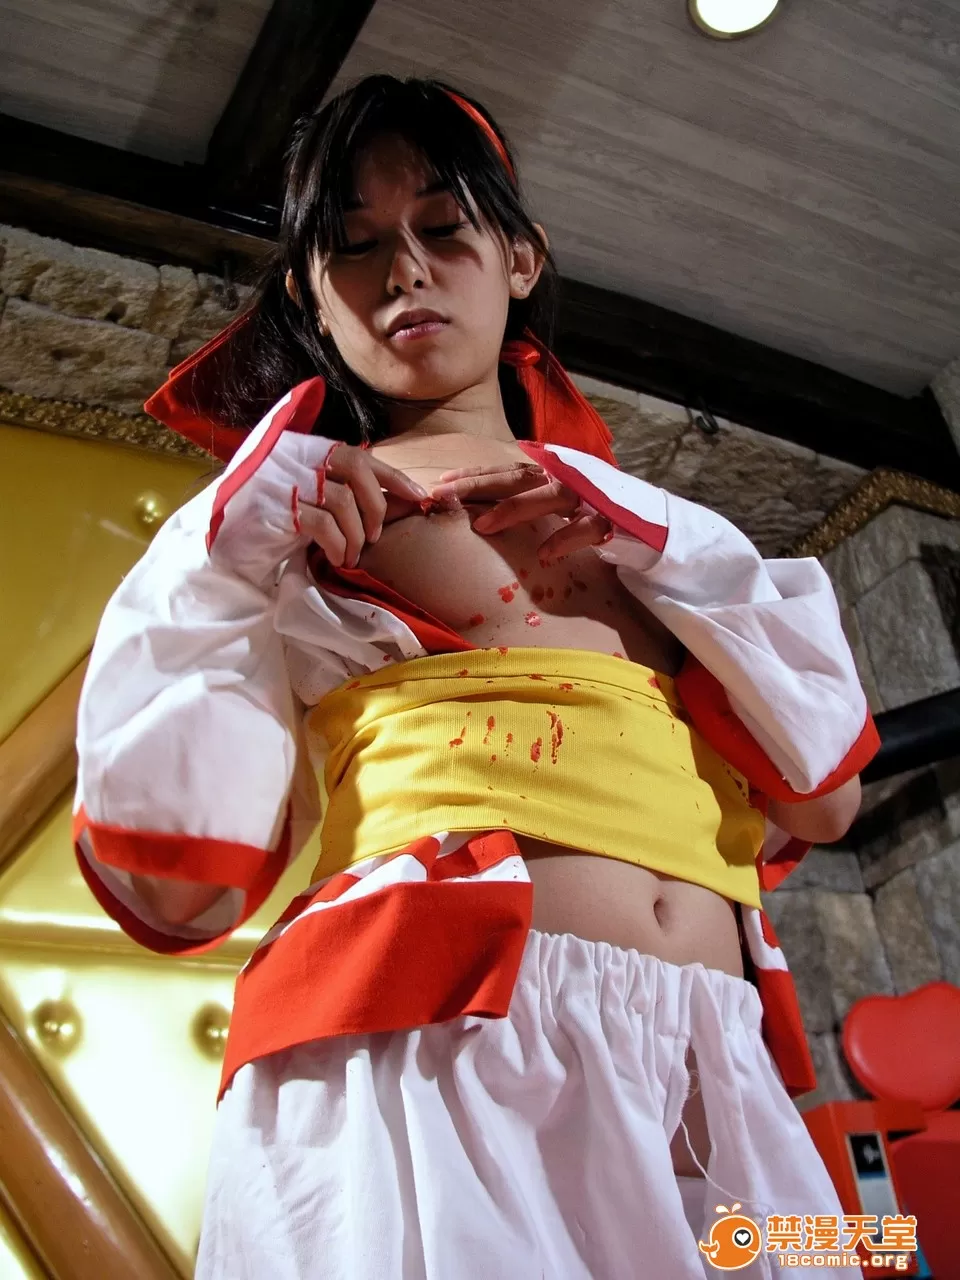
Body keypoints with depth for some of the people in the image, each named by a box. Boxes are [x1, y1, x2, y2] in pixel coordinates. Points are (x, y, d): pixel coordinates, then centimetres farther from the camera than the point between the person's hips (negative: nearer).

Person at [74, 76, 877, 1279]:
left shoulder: (640, 516, 17)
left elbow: (826, 793, 7)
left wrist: (640, 540, 0)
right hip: (428, 1054, -3)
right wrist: (238, 543, -6)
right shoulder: (286, 523, 8)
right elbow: (178, 886, -2)